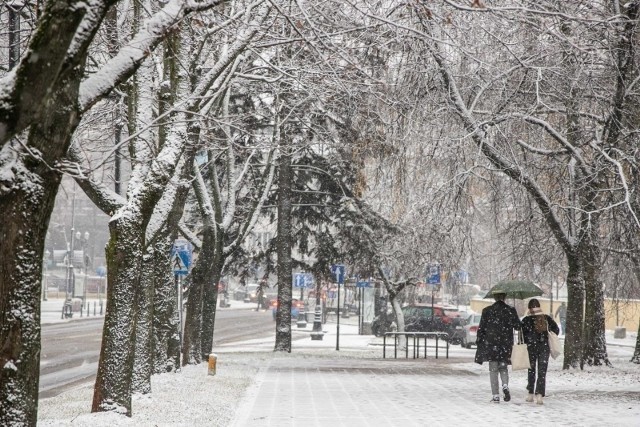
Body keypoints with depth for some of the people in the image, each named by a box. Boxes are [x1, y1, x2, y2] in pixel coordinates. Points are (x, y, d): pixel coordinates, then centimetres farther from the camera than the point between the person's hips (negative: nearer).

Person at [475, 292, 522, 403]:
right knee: (503, 367, 17)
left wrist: (478, 342, 10)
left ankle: (495, 396, 0)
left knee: (493, 370, 6)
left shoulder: (487, 311, -2)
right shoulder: (510, 310, -3)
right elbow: (518, 326, -1)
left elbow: (481, 328, 1)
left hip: (490, 344, -1)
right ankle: (505, 386, -11)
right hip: (506, 344, 1)